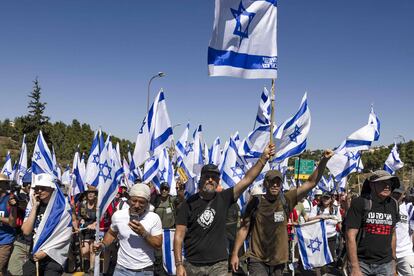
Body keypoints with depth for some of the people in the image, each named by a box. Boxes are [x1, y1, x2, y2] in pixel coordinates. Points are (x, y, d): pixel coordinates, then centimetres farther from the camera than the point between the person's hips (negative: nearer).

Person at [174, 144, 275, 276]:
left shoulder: (224, 199, 1)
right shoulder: (189, 204, -3)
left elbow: (247, 179, -7)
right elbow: (179, 236, -5)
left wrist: (264, 158, -14)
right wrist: (179, 264, -12)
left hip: (219, 265, 1)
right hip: (192, 265, 0)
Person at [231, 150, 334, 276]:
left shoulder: (286, 200, -3)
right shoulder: (255, 203, -6)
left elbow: (311, 182, -8)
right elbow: (244, 229, 0)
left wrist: (323, 161, -19)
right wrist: (235, 254, -4)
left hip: (278, 259, 3)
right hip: (257, 259, -2)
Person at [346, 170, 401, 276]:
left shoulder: (393, 205, 6)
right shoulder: (360, 203, -11)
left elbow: (392, 234, 17)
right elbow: (351, 236, -14)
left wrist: (393, 260, 16)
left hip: (385, 264, 4)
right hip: (361, 263, -4)